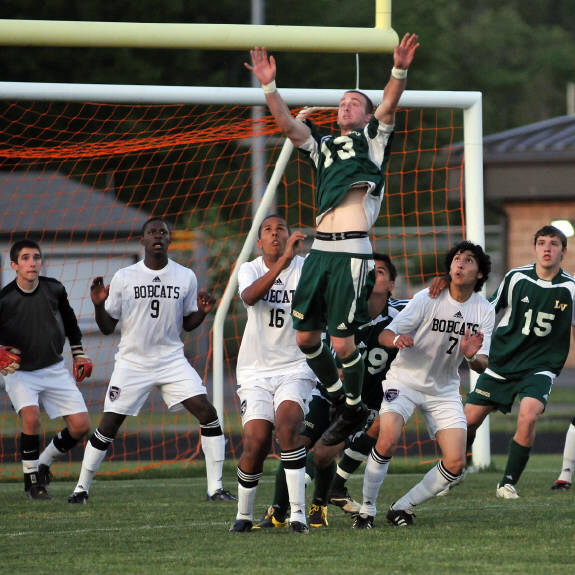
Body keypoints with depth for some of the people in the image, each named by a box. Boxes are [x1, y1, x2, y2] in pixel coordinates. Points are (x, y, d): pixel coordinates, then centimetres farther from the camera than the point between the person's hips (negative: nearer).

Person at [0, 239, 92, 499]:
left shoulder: (54, 289, -5)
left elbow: (69, 320, 15)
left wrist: (79, 354, 15)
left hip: (54, 369, 4)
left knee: (81, 426, -4)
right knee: (31, 418, -29)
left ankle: (43, 462, 21)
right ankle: (31, 479, -10)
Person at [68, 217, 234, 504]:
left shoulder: (185, 277, 2)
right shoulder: (123, 278, -4)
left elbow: (188, 323, 12)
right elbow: (107, 327, 2)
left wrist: (202, 311, -8)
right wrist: (98, 305, -17)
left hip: (172, 359, 2)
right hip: (132, 361, -1)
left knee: (207, 413, -14)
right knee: (108, 425, -4)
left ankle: (215, 488, -7)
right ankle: (81, 488, 14)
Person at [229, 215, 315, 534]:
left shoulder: (306, 268, -1)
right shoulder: (250, 269, 1)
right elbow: (250, 296, -23)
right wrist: (283, 260, -34)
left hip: (295, 369, -1)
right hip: (256, 372, 1)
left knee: (287, 423, -27)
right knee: (256, 441, -13)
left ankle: (298, 513, -25)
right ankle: (244, 515, 11)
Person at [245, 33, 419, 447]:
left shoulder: (373, 139, 12)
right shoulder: (323, 146, 24)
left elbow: (388, 107, -6)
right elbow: (287, 124, 11)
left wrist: (400, 72, -24)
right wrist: (270, 86, -3)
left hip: (353, 251, -6)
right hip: (321, 249, 6)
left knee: (342, 340, -7)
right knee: (306, 335, 5)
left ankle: (355, 410, 12)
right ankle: (339, 397, 24)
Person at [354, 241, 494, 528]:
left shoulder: (484, 311, -3)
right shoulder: (427, 299, -14)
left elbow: (482, 365, -5)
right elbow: (384, 335, -17)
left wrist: (472, 356, -30)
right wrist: (397, 339, -41)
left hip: (444, 390, 4)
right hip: (404, 381, -4)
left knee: (455, 463, -9)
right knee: (387, 441, -27)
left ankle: (402, 508, 9)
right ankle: (367, 509, -9)